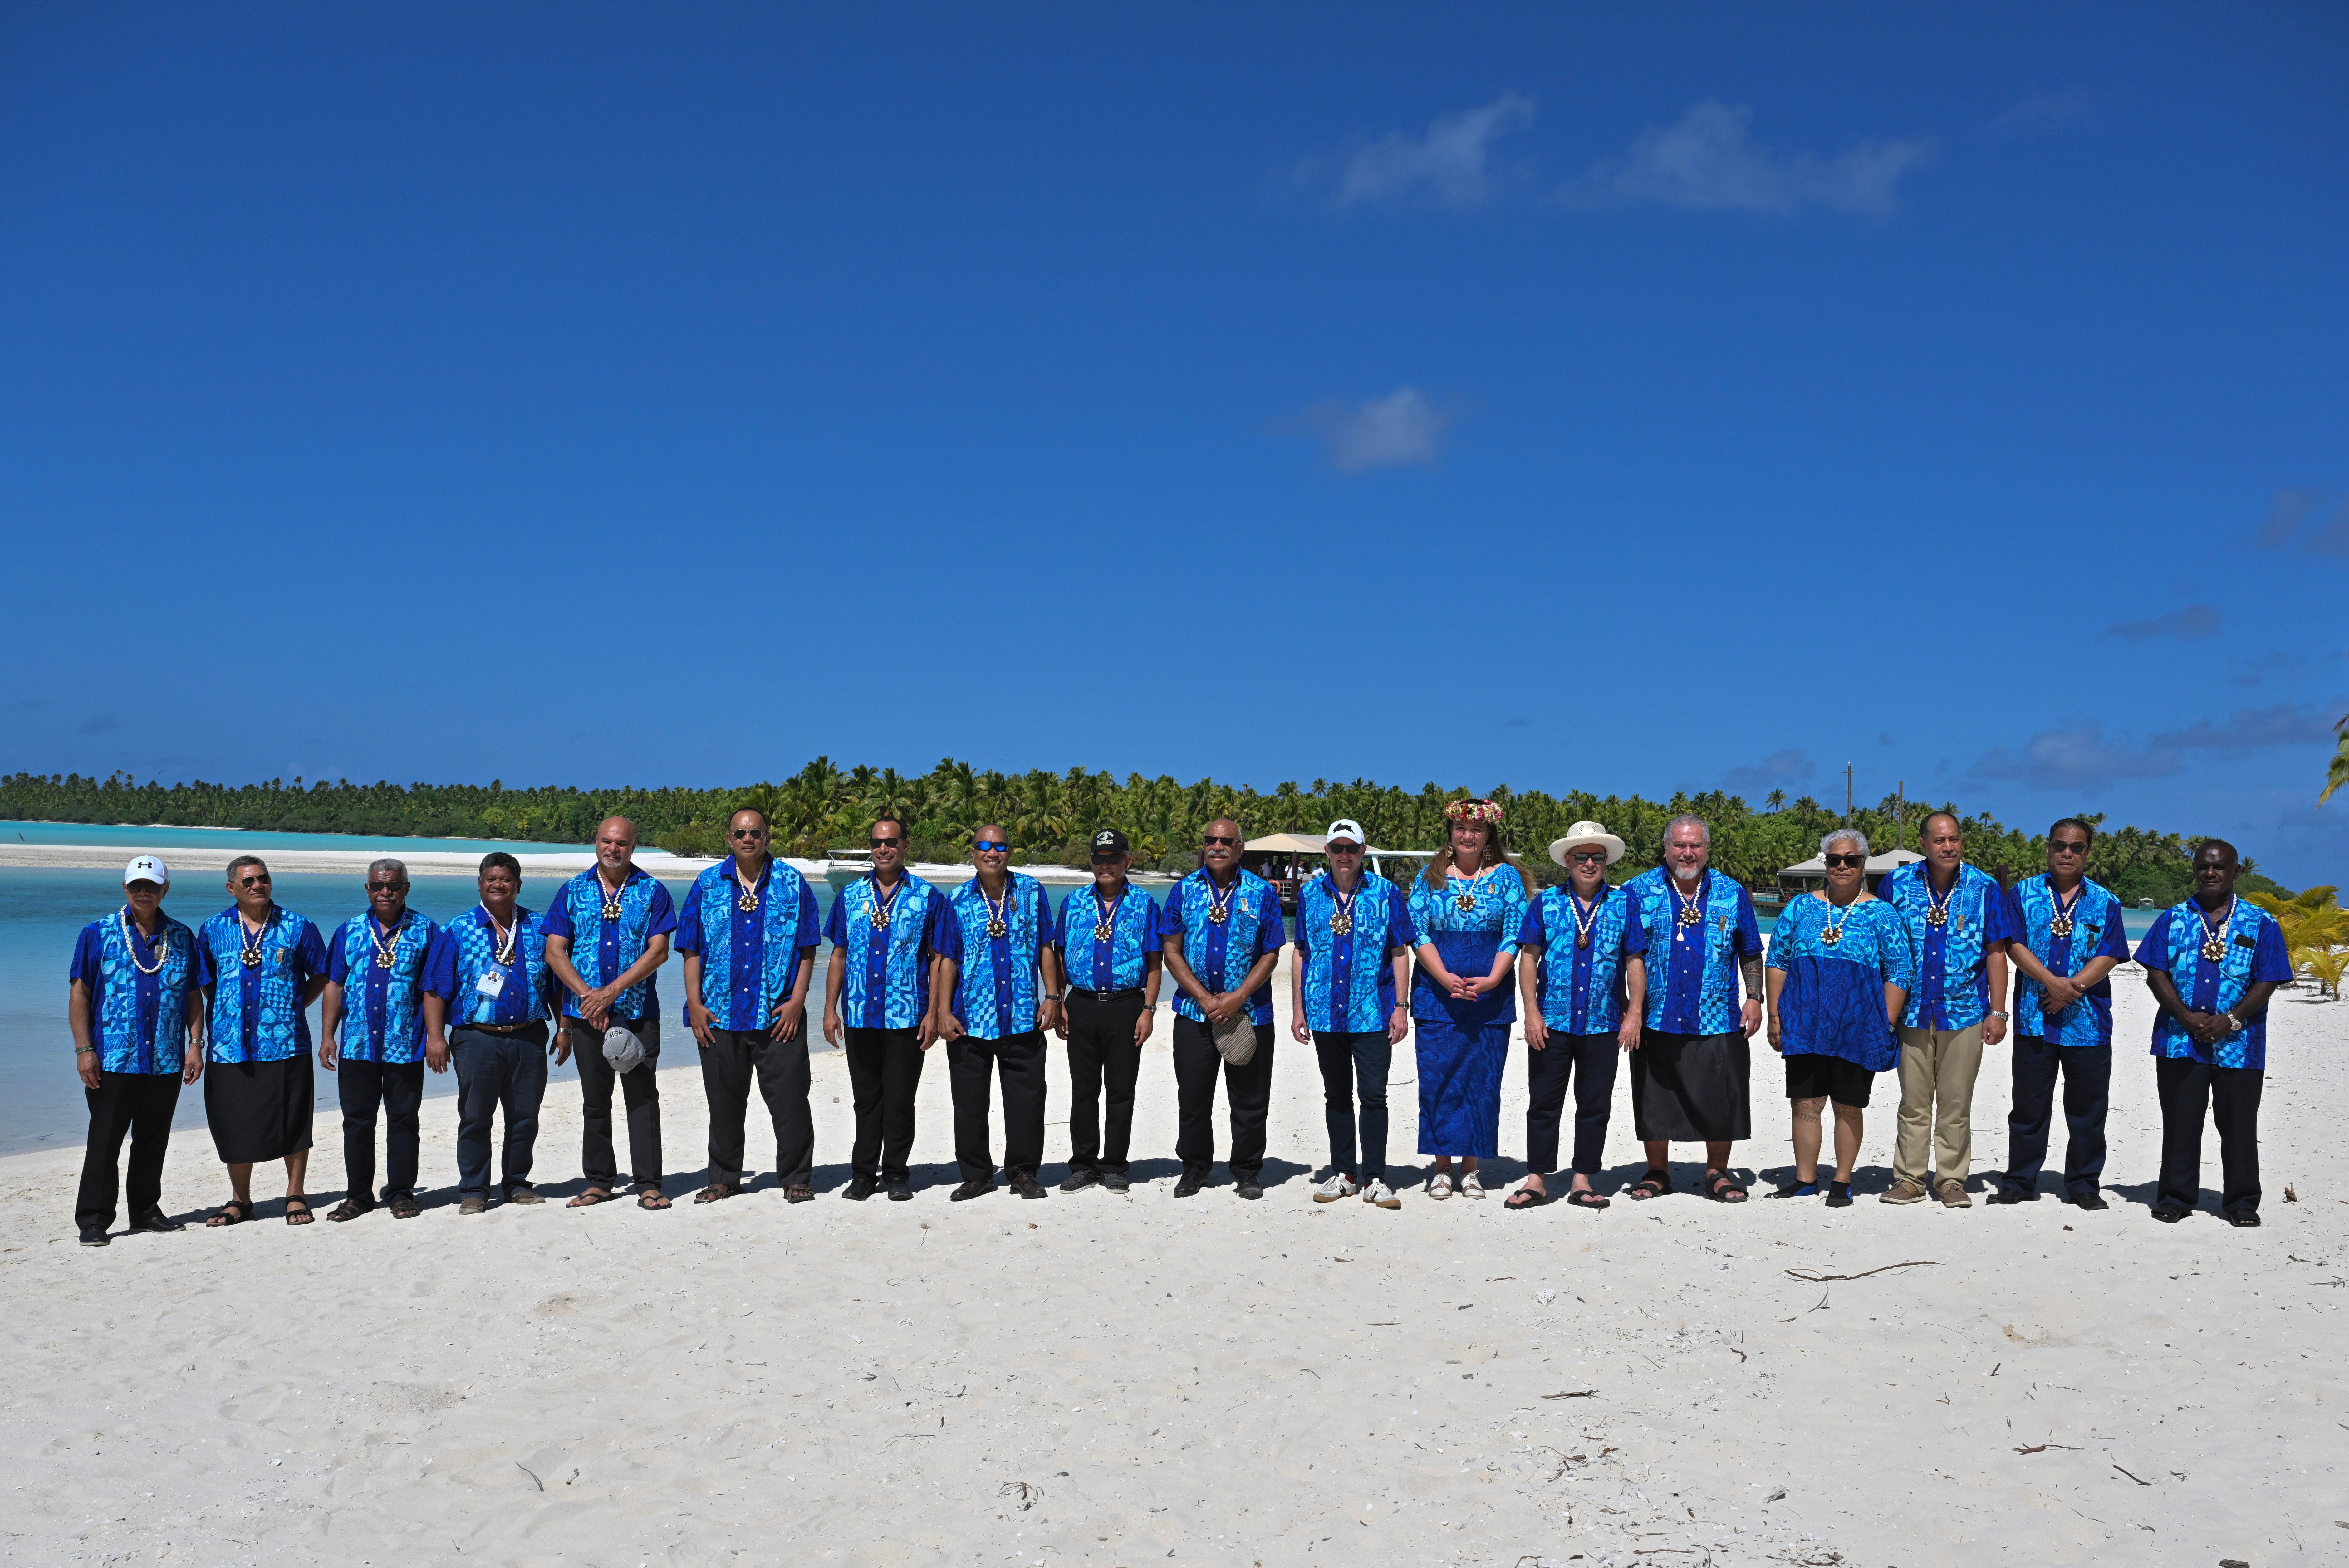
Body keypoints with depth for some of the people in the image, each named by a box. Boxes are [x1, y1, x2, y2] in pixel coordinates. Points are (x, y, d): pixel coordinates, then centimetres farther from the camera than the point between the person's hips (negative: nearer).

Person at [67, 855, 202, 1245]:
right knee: (104, 1141, -1)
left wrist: (195, 1046, 5)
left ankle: (146, 1210, 22)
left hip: (167, 1062, 3)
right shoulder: (97, 934, 2)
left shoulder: (182, 937, 10)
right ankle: (93, 1220, 6)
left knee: (153, 1141, 11)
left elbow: (193, 996, 13)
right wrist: (83, 1049, -8)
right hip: (113, 1060, -3)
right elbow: (79, 993, 0)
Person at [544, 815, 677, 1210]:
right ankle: (599, 1182, 19)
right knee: (595, 1100, 10)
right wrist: (587, 994, -11)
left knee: (642, 1099, -2)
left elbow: (659, 952, -7)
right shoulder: (573, 891, 7)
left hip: (638, 1011, -2)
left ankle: (649, 1184, 3)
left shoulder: (652, 892, 2)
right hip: (586, 1012, 2)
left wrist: (612, 991, -15)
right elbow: (555, 952, 2)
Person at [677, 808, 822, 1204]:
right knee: (724, 1101, 10)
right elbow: (691, 949, 7)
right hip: (719, 1014, 2)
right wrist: (695, 1004, -1)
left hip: (779, 1015, -2)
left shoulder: (793, 884, 4)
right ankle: (724, 1179, 23)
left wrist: (797, 1000, -6)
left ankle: (796, 1179, 10)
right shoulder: (707, 884, 8)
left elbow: (807, 948, 3)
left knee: (789, 1098, -1)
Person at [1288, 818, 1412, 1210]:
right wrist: (1298, 1009, 7)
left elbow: (1400, 953, 2)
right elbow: (1301, 953, 11)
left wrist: (1401, 1008, -4)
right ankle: (1343, 1174, 21)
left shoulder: (1386, 893, 1)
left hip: (1373, 1014, -3)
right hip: (1325, 1013, 3)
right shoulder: (1309, 894, 7)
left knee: (1373, 1095, -3)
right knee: (1337, 1095, 11)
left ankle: (1375, 1179, 5)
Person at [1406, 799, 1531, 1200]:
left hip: (1490, 997, 0)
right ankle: (1442, 1167, 10)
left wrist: (1491, 979, -14)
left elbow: (1515, 933, 0)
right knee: (1438, 1079, -1)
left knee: (1482, 1081, 2)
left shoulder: (1506, 877, 6)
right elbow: (1418, 932, 0)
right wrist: (1447, 979, -13)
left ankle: (1471, 1167, 12)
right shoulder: (1430, 877, 7)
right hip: (1437, 995, 0)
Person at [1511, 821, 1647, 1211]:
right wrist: (1532, 1013, -5)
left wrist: (1634, 1015, -2)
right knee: (1543, 1102, 3)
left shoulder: (1624, 904, 6)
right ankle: (1537, 1179, 10)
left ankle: (1583, 1180, 15)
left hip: (1603, 1024, 1)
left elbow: (1636, 962, 5)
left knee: (1595, 1105, 6)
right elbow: (1528, 957, 3)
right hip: (1551, 1022, -1)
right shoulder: (1546, 901, 4)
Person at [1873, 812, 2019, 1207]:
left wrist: (1997, 1012, -1)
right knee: (1914, 1103, 6)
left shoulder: (1984, 888, 0)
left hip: (1965, 1012, -1)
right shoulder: (1897, 884, 1)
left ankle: (1951, 1180, 16)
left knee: (1956, 1104, 6)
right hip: (1912, 1012, 1)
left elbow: (1996, 953, 3)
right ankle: (1910, 1178, 15)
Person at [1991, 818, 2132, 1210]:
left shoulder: (2105, 902, 9)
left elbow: (2109, 956, -1)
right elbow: (2015, 945, -3)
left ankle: (2083, 1185, 17)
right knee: (2029, 1105, 5)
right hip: (2034, 1018, 0)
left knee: (2087, 1108, 5)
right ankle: (2020, 1183, 14)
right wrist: (2052, 982, -16)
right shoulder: (2023, 894, 7)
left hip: (2088, 1020, 1)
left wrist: (2073, 987, -15)